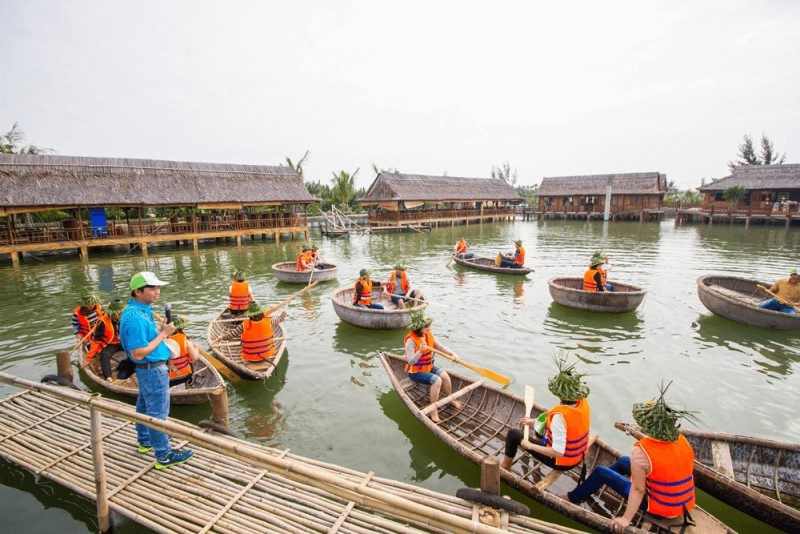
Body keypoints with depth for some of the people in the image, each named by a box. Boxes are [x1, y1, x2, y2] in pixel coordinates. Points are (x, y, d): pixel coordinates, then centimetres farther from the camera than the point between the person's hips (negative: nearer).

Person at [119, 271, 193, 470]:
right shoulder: (136, 318, -28)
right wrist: (163, 334, -24)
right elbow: (138, 354, -28)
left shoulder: (140, 310, 4)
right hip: (153, 371, -10)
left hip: (147, 370, 10)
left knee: (144, 405, 25)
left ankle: (145, 441, 45)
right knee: (157, 413, 1)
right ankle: (164, 456, 14)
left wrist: (162, 331, 0)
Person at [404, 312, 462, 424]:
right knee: (437, 380, -25)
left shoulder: (429, 334, -4)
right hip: (416, 372, -7)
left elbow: (439, 346, 6)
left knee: (445, 376, -12)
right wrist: (419, 351, -45)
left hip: (428, 367, 7)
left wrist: (452, 353, -7)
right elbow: (410, 361, -28)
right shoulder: (410, 340, -26)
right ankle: (433, 410, -12)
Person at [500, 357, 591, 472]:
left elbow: (558, 453, -34)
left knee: (513, 433, 7)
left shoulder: (560, 416, -37)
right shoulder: (584, 402, -14)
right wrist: (535, 421, 8)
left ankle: (505, 465, 32)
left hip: (561, 462, -7)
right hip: (579, 456, 7)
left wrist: (530, 446, -20)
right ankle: (536, 437, 51)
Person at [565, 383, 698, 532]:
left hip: (660, 508, -7)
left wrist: (626, 519, -17)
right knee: (624, 461, 23)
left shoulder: (641, 451, -31)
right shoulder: (682, 440, -11)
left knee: (601, 472, 5)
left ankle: (573, 498, 27)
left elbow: (637, 489, -25)